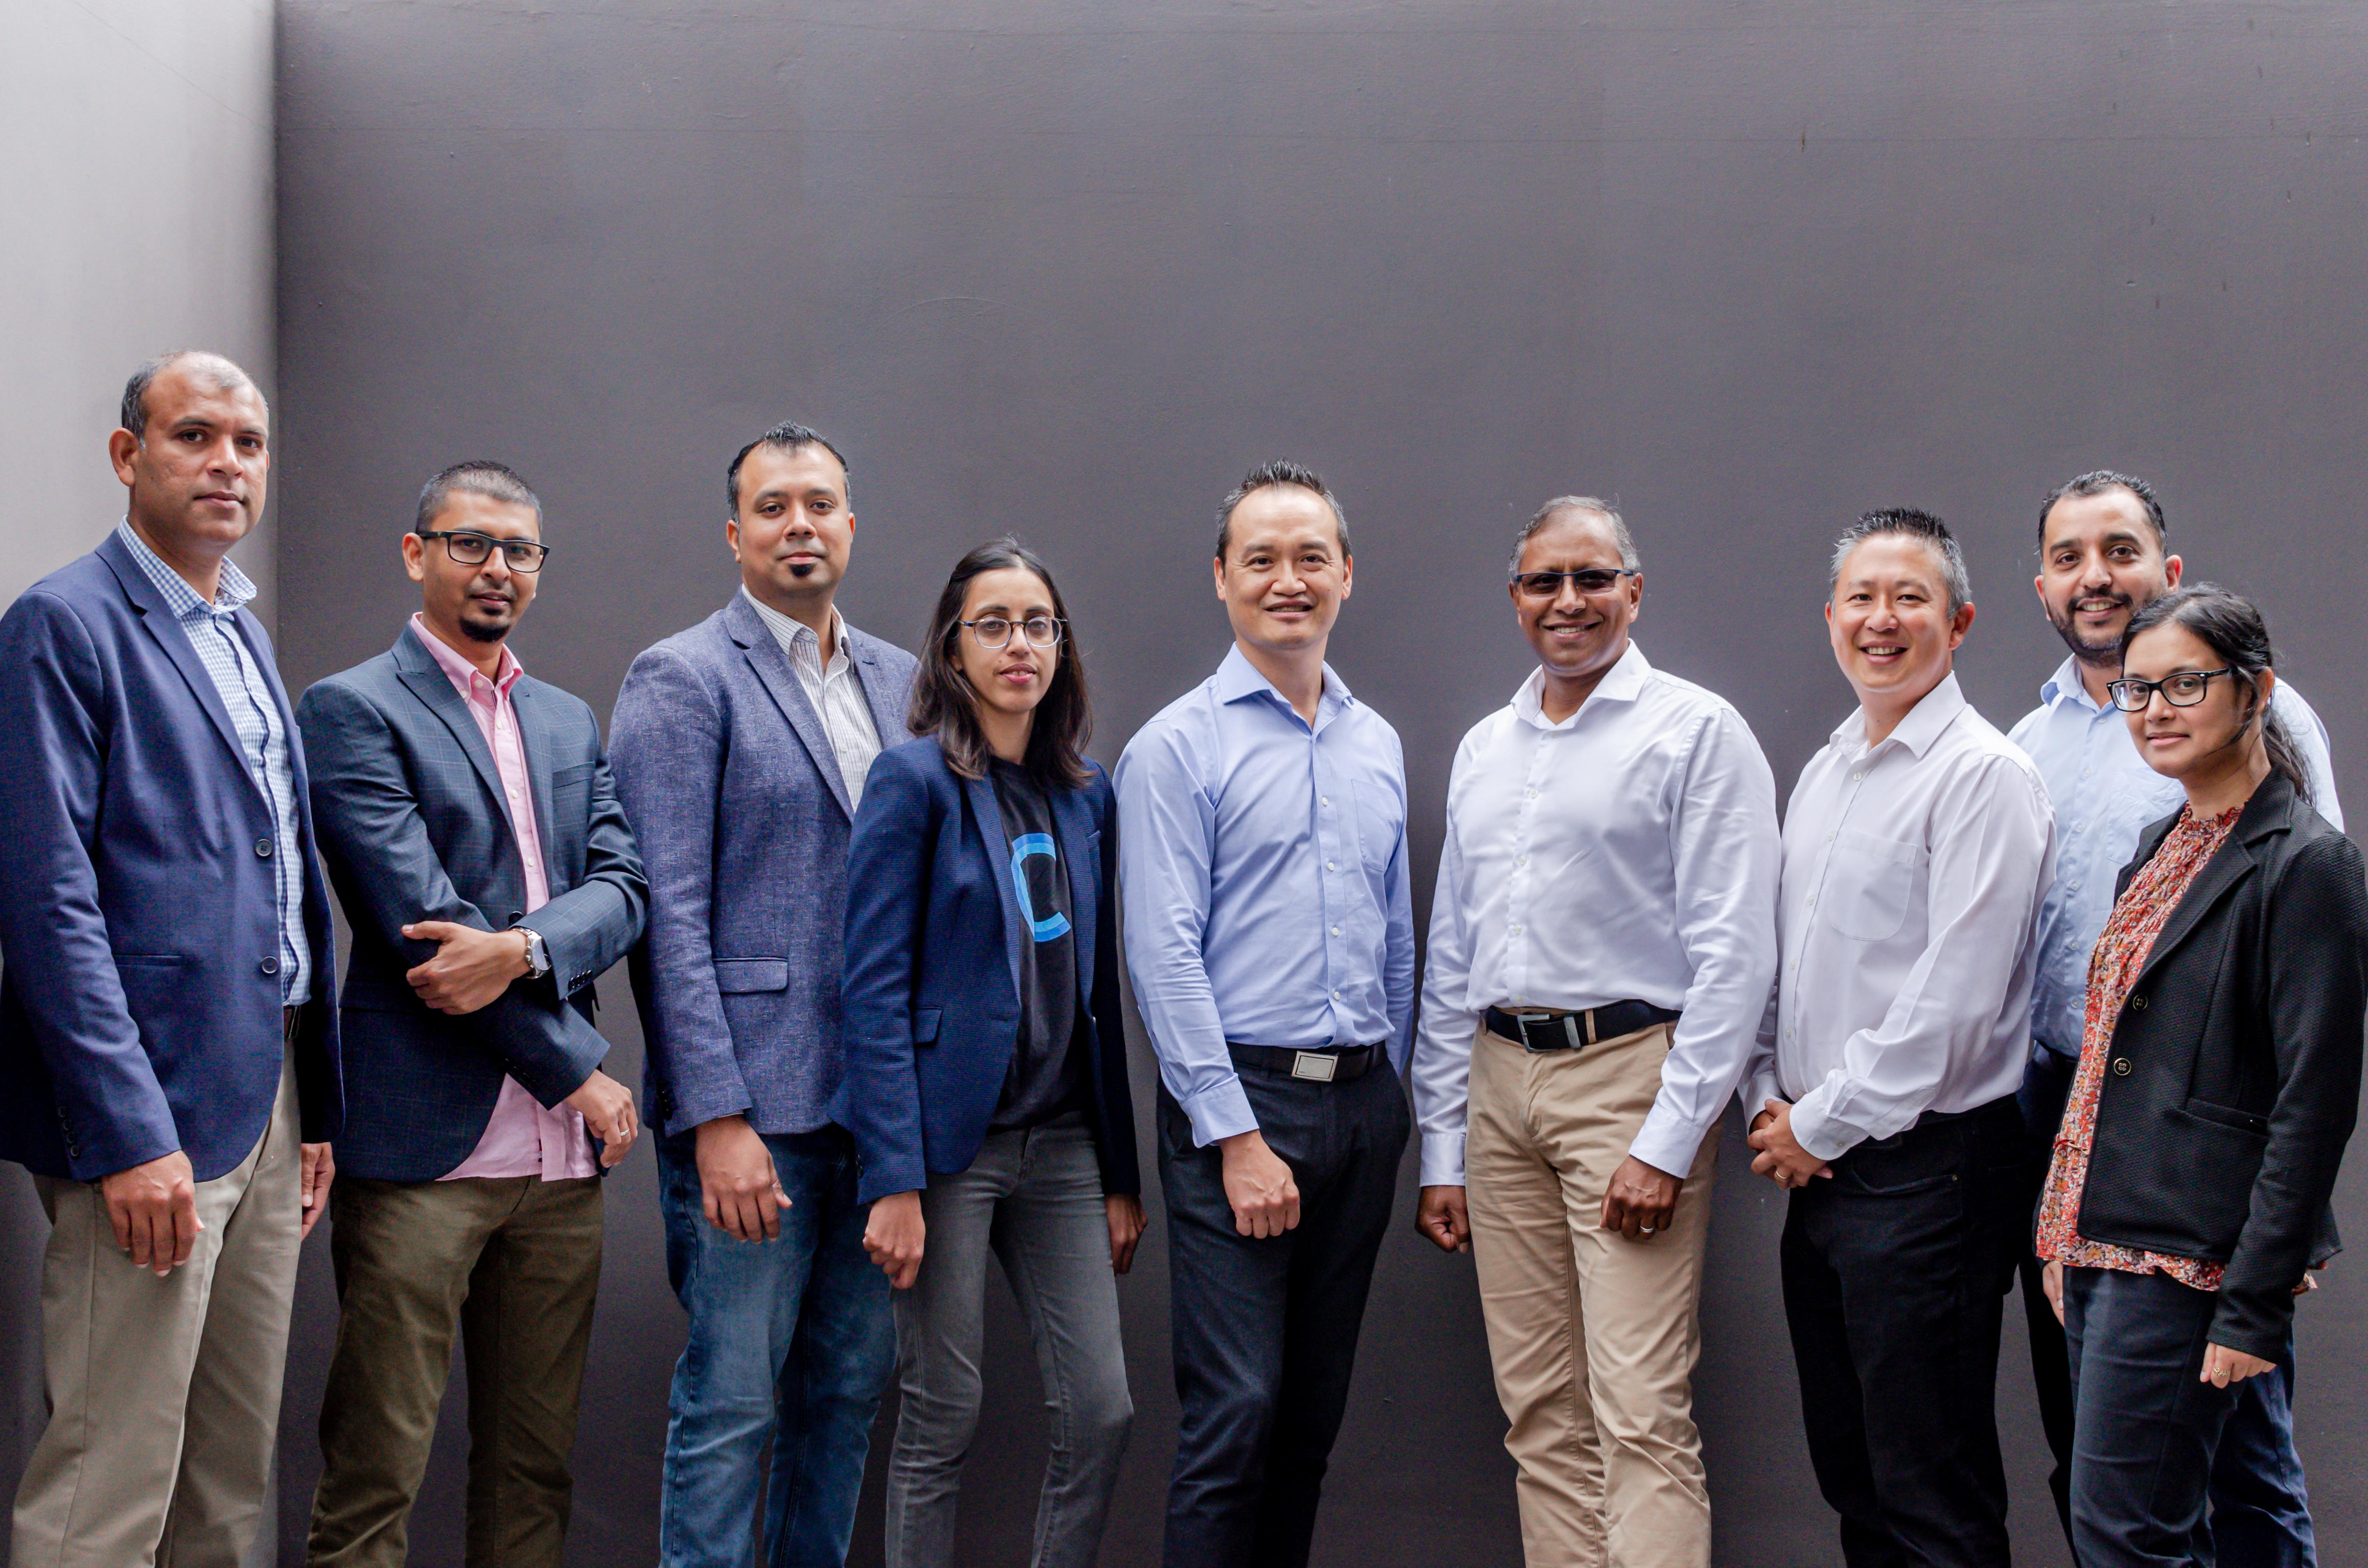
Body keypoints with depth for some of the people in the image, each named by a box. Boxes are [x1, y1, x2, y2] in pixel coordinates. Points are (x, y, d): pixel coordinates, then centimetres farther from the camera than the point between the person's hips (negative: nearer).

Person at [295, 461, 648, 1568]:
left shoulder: (568, 721, 18)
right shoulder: (352, 711, -3)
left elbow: (622, 889, 6)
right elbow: (420, 921, -11)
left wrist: (520, 949, -16)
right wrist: (581, 1073, -8)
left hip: (562, 1147, 6)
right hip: (424, 1143, -6)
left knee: (536, 1464, 11)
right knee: (374, 1477, -2)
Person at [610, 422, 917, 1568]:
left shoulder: (900, 681, 14)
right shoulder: (681, 680, -4)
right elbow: (667, 913, -10)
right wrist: (717, 1117, -17)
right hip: (756, 1107, -6)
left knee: (850, 1388, 13)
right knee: (732, 1404, -1)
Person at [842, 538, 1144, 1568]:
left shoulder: (1086, 797, 11)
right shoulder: (915, 779, -6)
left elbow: (1096, 989, 14)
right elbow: (873, 987, -11)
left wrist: (1120, 1172, 11)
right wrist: (893, 1180, -17)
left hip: (1063, 1139, 5)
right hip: (952, 1139, -5)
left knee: (1102, 1408, 2)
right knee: (943, 1420, 3)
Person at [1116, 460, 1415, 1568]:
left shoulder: (1378, 746, 14)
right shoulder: (1178, 747, -5)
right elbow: (1165, 956, -11)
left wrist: (1389, 1096, 15)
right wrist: (1237, 1136, -15)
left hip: (1362, 1104, 6)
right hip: (1237, 1101, -6)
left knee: (1315, 1413, 11)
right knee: (1235, 1413, -8)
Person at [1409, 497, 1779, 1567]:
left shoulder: (1697, 731, -3)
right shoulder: (1483, 749, 17)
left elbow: (1733, 955, -9)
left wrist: (1668, 1141, -15)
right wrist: (1440, 1149, 14)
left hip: (1629, 1074, -6)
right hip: (1499, 1084, 6)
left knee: (1641, 1417, -10)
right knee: (1541, 1415, 9)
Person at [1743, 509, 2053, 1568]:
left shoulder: (1983, 774, -12)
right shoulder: (1825, 771, 14)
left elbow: (1954, 999, -18)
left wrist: (1821, 1124, -11)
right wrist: (1770, 1099, 5)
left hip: (1925, 1170, -8)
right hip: (1820, 1167, 8)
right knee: (1848, 1472, 16)